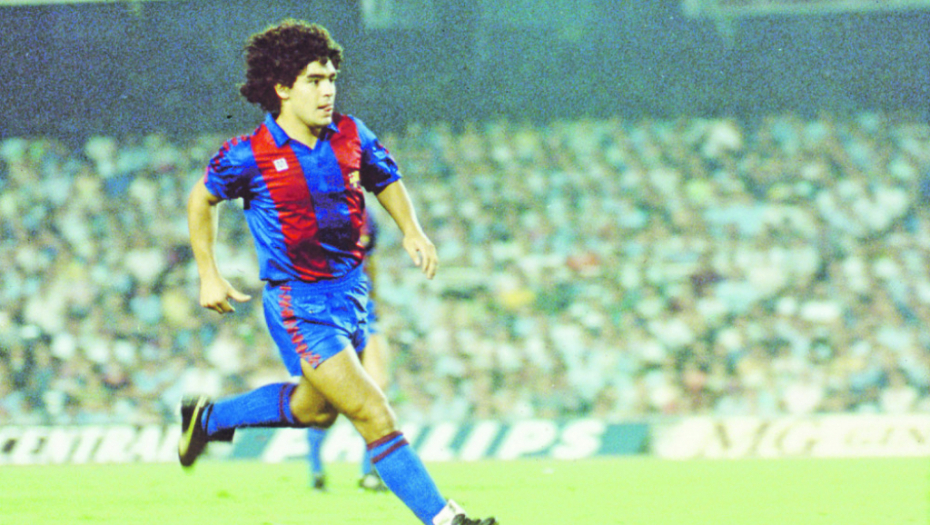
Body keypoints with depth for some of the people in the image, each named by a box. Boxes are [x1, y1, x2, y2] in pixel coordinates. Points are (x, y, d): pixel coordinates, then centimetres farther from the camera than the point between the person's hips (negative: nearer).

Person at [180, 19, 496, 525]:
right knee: (373, 413, -16)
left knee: (315, 408, 26)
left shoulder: (351, 137, -2)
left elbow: (388, 181, 16)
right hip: (298, 303, -7)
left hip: (350, 293, 7)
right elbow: (202, 199, 4)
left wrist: (412, 231, -1)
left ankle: (210, 416, 47)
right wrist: (209, 276, 3)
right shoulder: (249, 156, -14)